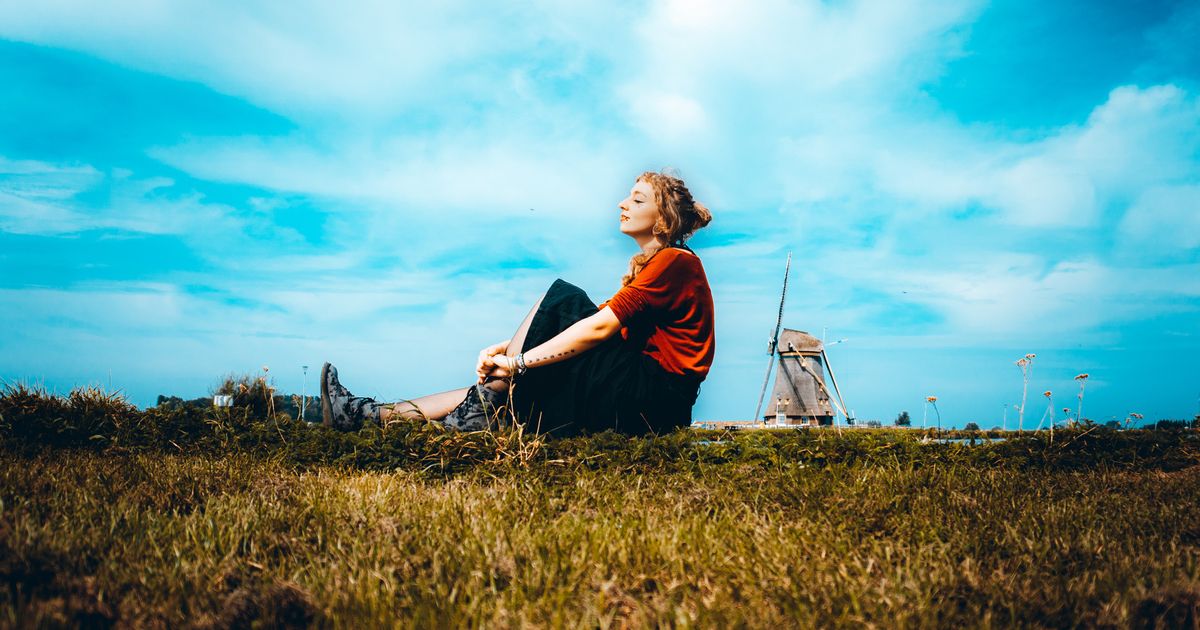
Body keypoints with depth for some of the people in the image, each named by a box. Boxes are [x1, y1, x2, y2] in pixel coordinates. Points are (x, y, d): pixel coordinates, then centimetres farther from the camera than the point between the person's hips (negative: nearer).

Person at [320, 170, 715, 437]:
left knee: (560, 298, -12)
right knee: (500, 388, -2)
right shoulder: (646, 265, 22)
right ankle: (370, 413, -6)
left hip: (654, 400, -8)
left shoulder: (675, 261, -8)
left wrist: (518, 361, -18)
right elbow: (598, 323, 14)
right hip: (636, 390, 8)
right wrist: (510, 348, 2)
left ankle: (486, 402, -11)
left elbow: (600, 327, -18)